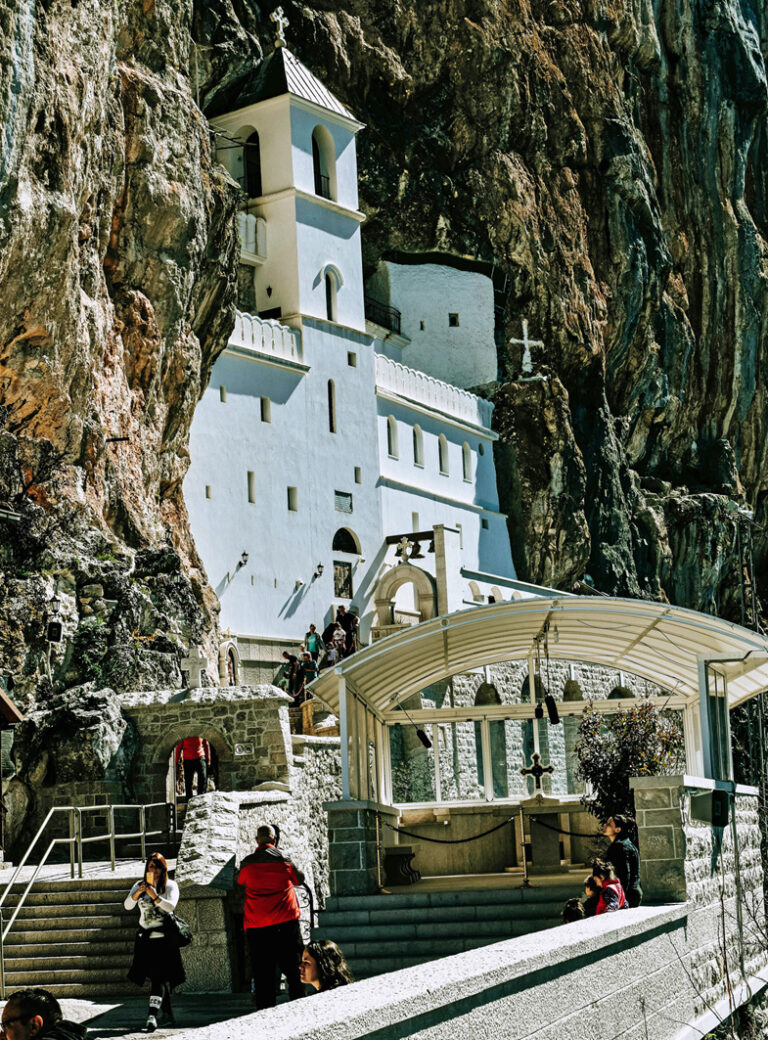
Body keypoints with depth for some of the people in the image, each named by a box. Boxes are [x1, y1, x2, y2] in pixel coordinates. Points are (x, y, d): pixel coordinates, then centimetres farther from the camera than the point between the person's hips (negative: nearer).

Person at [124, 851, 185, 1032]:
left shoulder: (170, 886, -1)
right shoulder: (140, 885, 10)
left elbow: (170, 906, -16)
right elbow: (127, 905, -2)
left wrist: (155, 896, -30)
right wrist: (138, 893, -20)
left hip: (163, 937, -4)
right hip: (144, 937, 5)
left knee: (159, 978, -15)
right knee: (155, 978, 10)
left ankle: (152, 1017, -24)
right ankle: (167, 1016, 24)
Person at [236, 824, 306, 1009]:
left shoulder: (248, 862, 1)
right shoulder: (283, 858, -2)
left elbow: (239, 883, 18)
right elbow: (299, 880, 11)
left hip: (256, 926, 1)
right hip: (286, 921, -1)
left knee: (262, 973, 4)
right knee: (293, 968, 5)